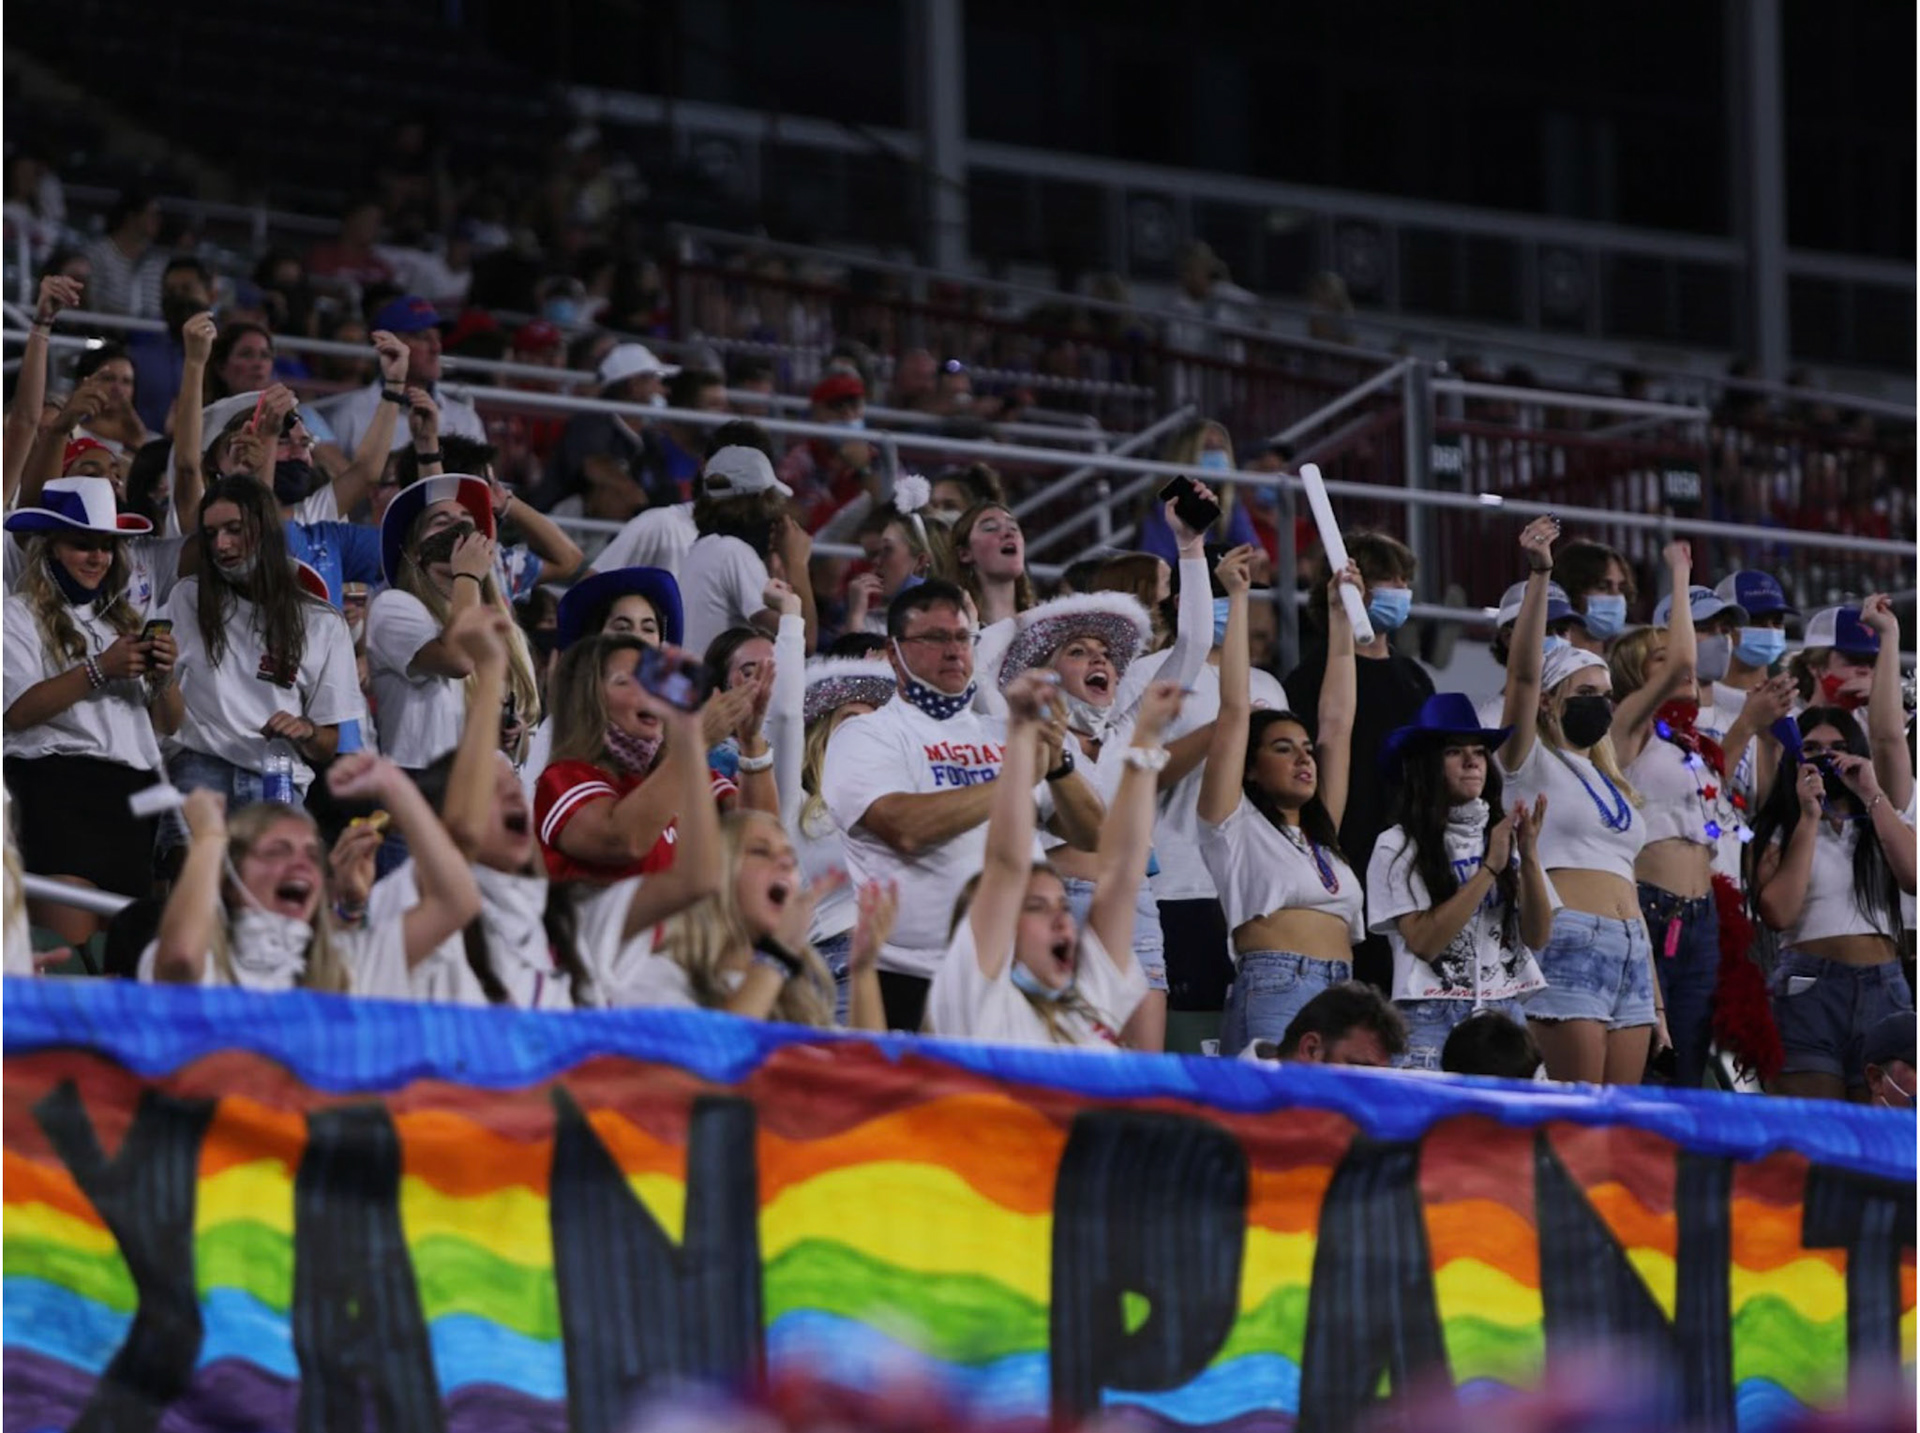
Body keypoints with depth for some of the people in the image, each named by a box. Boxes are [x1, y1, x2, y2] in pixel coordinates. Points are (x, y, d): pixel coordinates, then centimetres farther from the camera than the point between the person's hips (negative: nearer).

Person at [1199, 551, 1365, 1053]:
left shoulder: (1320, 834, 27)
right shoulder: (1236, 825, 10)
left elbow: (1337, 723, 28)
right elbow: (1235, 710, 6)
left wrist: (1341, 616, 31)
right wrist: (1236, 599, 9)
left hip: (1340, 995, 7)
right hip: (1272, 993, -7)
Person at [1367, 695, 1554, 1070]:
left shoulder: (1503, 835, 11)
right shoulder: (1399, 847, -2)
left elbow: (1537, 938, 4)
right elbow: (1423, 941, -13)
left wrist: (1529, 858, -10)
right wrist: (1489, 868, -14)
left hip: (1504, 1009, 4)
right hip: (1434, 1015, -4)